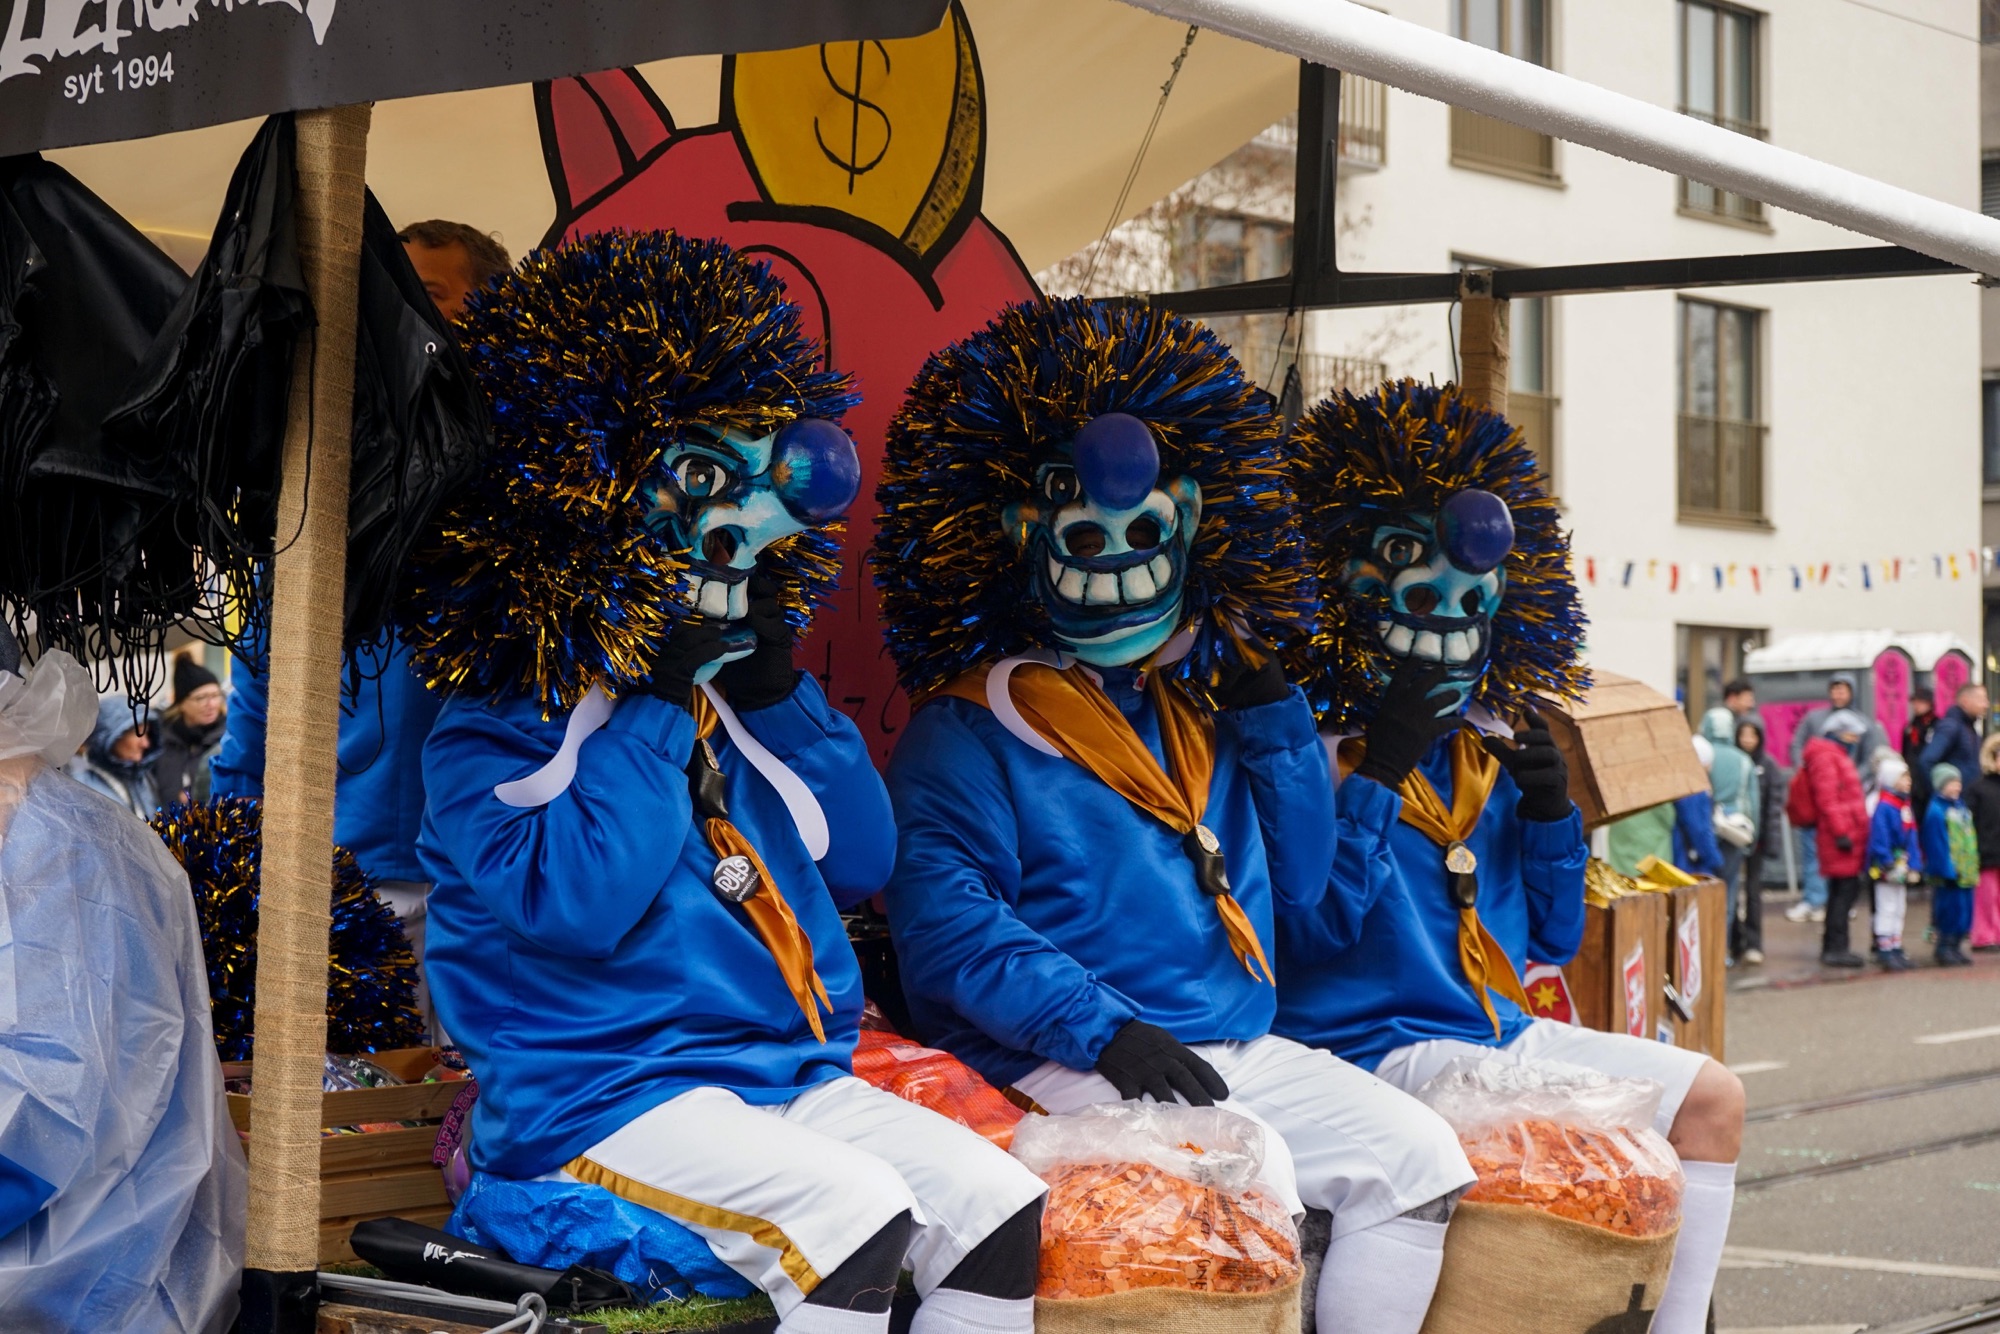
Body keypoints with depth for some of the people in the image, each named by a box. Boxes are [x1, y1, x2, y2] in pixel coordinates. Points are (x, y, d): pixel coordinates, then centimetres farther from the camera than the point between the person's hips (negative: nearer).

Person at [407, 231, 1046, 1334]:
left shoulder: (729, 706, 17)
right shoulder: (487, 735, -4)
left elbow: (861, 861, 16)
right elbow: (573, 903, -22)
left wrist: (780, 688, 5)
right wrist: (655, 706, -15)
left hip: (790, 1076, 7)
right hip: (604, 1097, -7)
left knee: (999, 1205, -12)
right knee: (852, 1213, -30)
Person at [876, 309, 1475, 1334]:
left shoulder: (1207, 713, 20)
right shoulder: (969, 731, -1)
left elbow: (1299, 882, 18)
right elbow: (945, 923, -13)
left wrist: (1269, 705, 9)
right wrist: (1103, 1028, -24)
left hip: (1240, 1048, 7)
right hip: (1066, 1063, -7)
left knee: (1417, 1153, -10)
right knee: (1250, 1172, -31)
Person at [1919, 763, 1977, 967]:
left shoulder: (1960, 807, 15)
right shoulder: (1936, 812, -12)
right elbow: (1937, 843, -16)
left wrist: (1973, 869, 17)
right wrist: (1946, 870, -20)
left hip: (1965, 871, 8)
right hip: (1949, 872, -8)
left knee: (1964, 908, 9)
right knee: (1950, 907, -6)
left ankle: (1956, 947, 19)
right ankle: (1945, 950, 3)